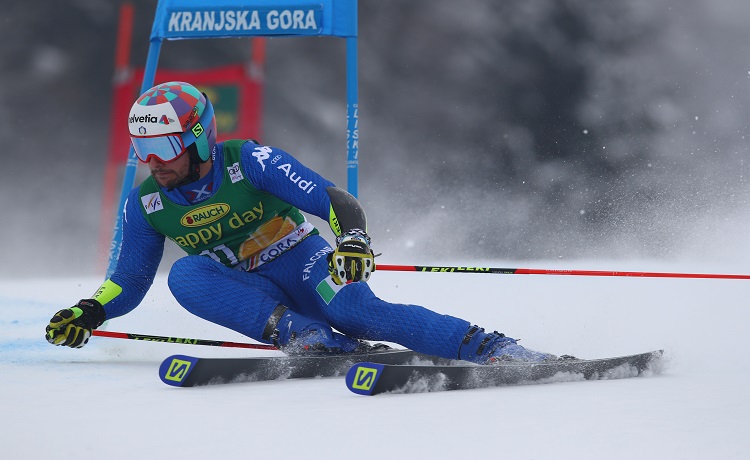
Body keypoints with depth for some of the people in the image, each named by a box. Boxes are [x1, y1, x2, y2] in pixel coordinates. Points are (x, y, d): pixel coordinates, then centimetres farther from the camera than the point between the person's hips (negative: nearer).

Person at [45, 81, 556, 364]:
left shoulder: (250, 162, -15)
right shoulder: (146, 205, -2)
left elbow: (336, 201, -20)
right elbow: (130, 281, 11)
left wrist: (354, 239, -40)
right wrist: (88, 313, -7)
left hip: (303, 263, -4)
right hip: (252, 295, 4)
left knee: (356, 310, -35)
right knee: (186, 274, -27)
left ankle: (491, 348, -36)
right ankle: (301, 335, -37)